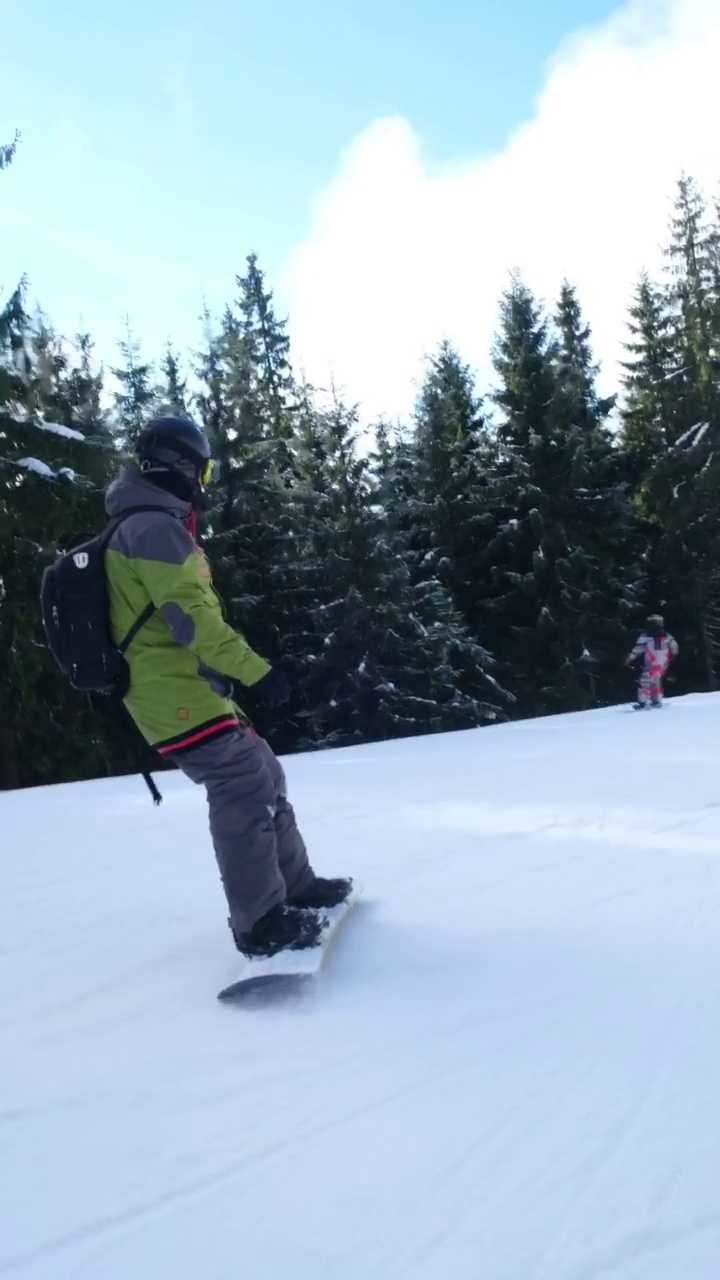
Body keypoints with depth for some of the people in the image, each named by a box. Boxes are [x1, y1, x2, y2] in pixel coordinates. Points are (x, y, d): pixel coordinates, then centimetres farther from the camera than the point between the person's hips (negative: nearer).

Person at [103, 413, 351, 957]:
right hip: (180, 693, -11)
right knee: (245, 791, -11)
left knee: (263, 779, 15)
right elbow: (189, 614, -23)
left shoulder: (146, 527, 21)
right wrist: (256, 668, -22)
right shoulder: (156, 526, -14)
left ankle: (295, 885, 24)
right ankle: (261, 922, -5)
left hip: (186, 689, 11)